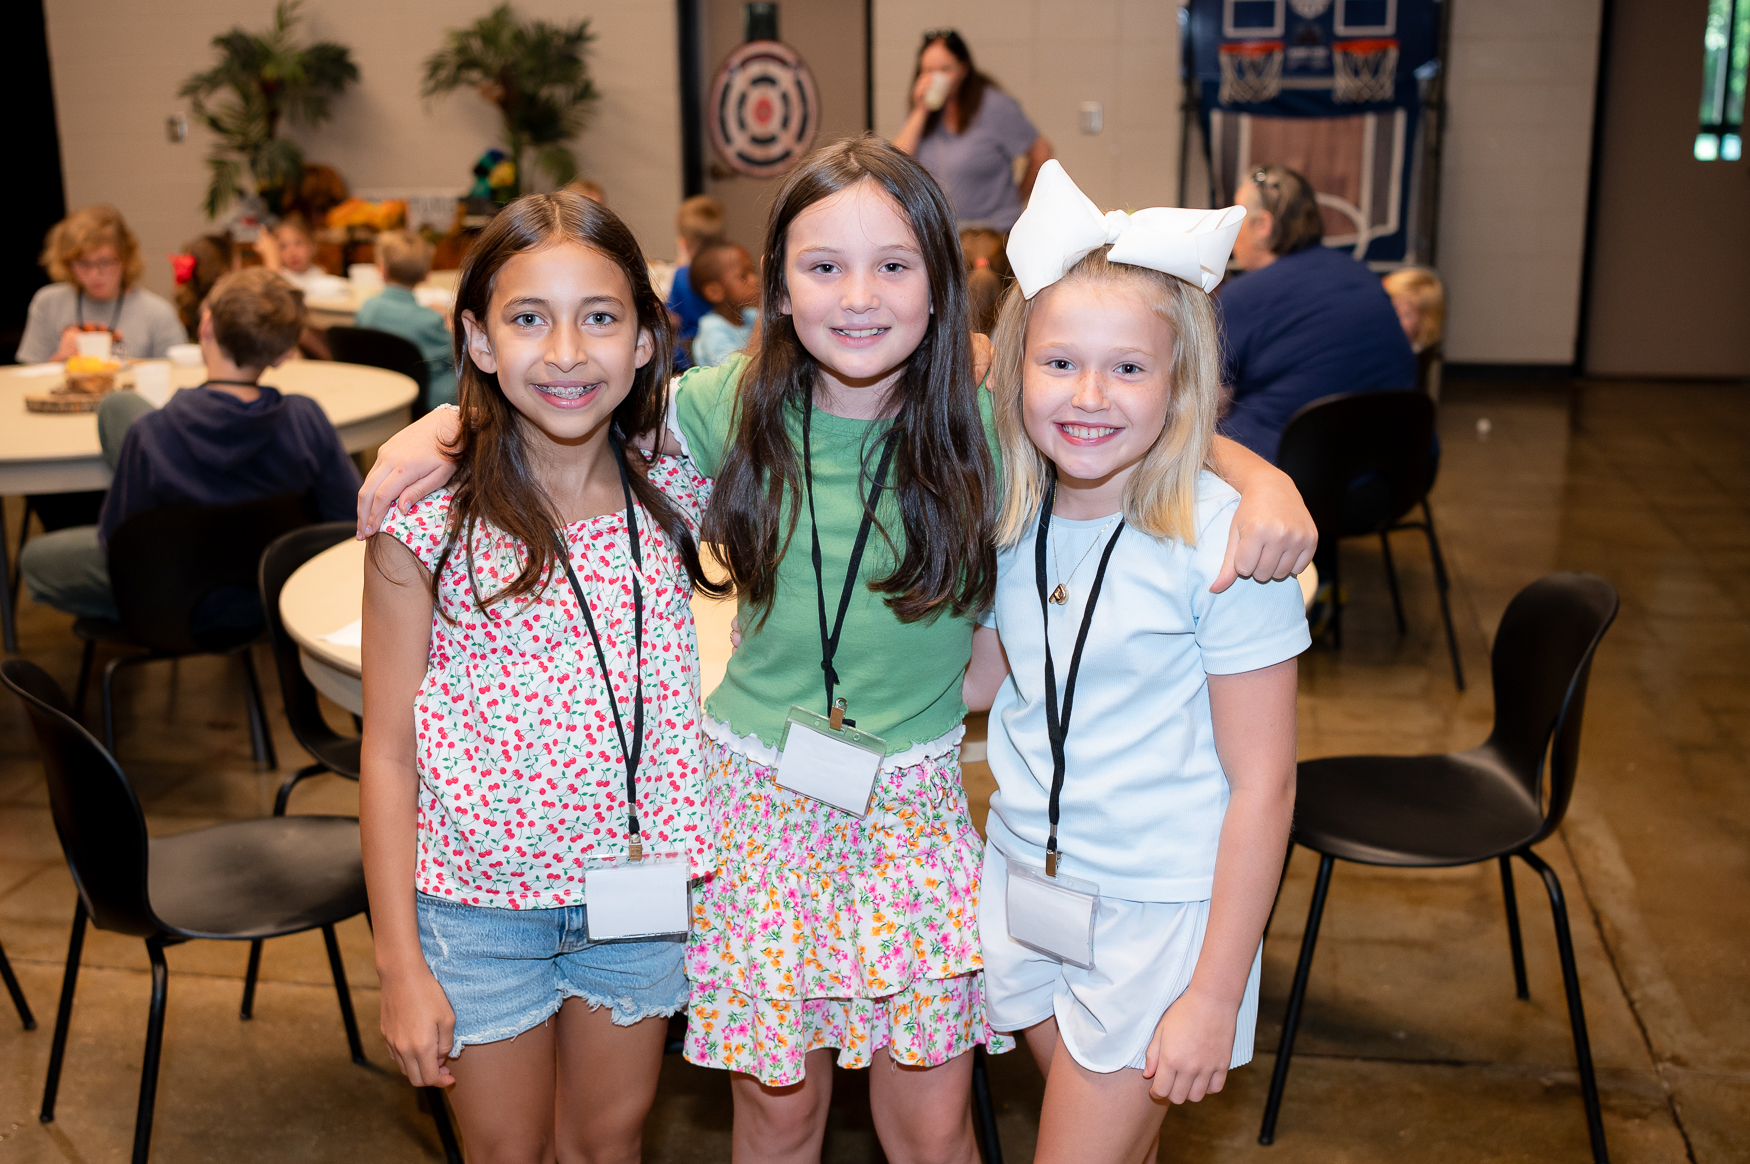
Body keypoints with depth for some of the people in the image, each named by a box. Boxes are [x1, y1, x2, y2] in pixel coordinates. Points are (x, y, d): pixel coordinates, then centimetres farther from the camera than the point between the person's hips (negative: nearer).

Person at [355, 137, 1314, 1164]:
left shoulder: (983, 427, -10)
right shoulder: (739, 408, -6)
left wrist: (1266, 482, -22)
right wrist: (436, 430, -13)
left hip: (916, 800, 0)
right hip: (758, 796, 1)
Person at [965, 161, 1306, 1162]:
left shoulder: (1223, 541, -19)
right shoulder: (1010, 516, -3)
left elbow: (1263, 785, -16)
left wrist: (1214, 997, -15)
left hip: (1161, 909, -5)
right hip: (1026, 882, 5)